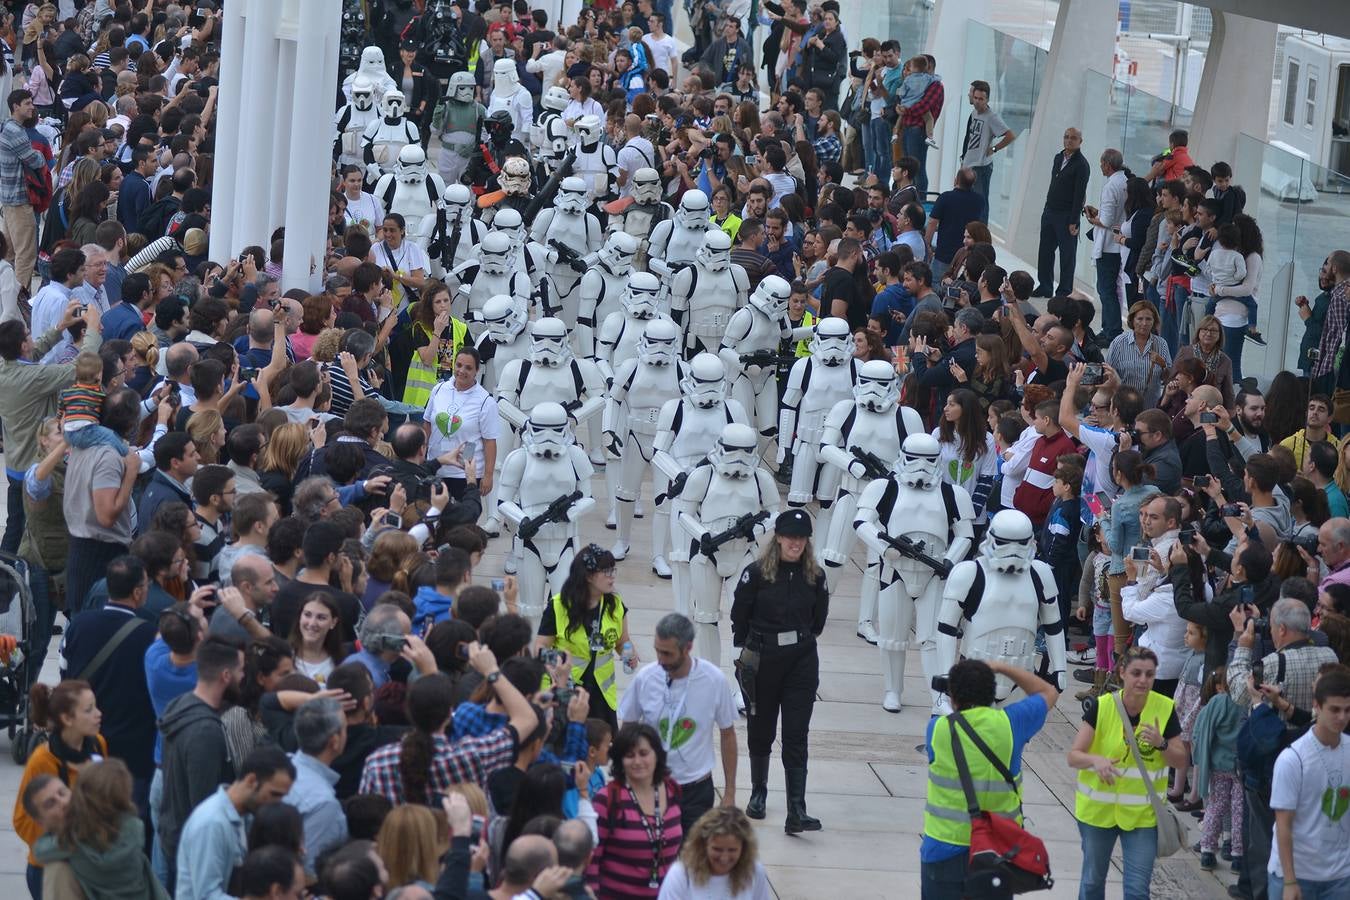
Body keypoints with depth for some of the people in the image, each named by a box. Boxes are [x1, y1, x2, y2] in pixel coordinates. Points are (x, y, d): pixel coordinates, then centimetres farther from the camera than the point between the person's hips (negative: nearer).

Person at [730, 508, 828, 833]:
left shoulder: (815, 576, -1)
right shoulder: (757, 573, -9)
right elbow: (739, 616, 0)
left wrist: (800, 640, 11)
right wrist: (747, 650, 5)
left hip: (802, 661, 1)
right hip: (762, 660, -1)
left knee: (796, 736, -6)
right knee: (761, 730, 15)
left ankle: (796, 812, -11)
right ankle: (758, 793, 36)